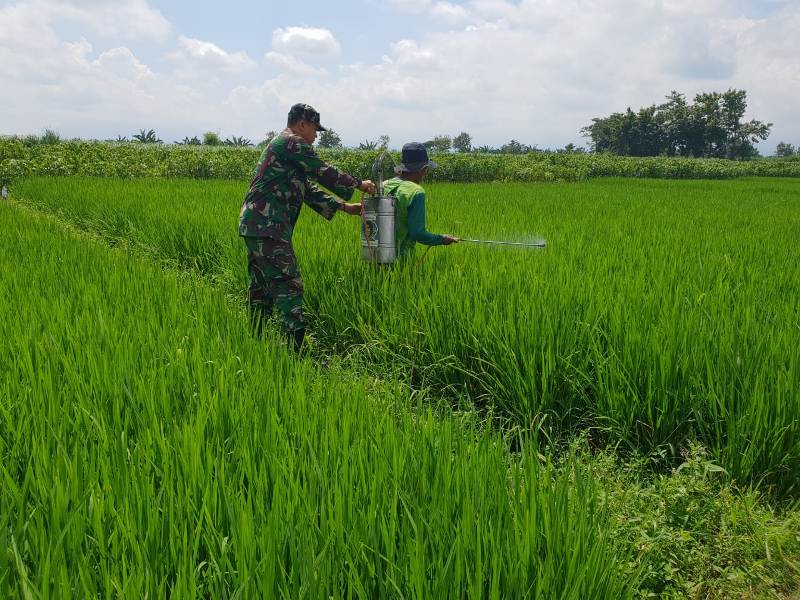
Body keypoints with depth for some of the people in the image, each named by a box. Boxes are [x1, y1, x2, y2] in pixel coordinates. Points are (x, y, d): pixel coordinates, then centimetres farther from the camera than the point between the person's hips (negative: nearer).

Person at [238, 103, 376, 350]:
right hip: (267, 227, -11)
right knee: (288, 285, -12)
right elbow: (324, 173, -7)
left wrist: (343, 206, 21)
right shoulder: (292, 143, -7)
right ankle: (296, 351, -14)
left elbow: (308, 189, 25)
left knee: (261, 287, 13)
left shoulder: (280, 145, 25)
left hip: (255, 226, 11)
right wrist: (359, 184, 6)